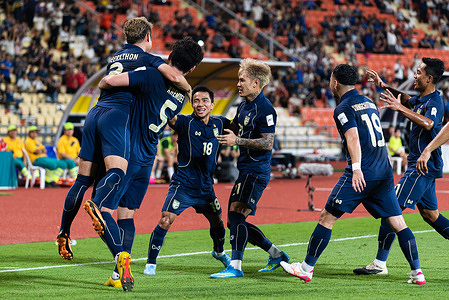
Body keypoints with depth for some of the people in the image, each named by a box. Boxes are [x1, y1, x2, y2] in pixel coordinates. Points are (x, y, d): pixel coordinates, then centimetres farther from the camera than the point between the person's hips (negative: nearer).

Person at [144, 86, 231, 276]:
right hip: (183, 184, -5)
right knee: (165, 221, -16)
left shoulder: (218, 124, 5)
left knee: (217, 222, 18)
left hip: (206, 187, 5)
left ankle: (219, 252, 48)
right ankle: (150, 263, -5)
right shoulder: (185, 122, -10)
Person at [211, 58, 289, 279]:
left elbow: (268, 143, -18)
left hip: (256, 171, -10)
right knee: (235, 222, 10)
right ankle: (276, 255, 21)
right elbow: (233, 128, 30)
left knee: (235, 213, -19)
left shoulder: (265, 108, -13)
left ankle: (235, 266, -19)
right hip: (246, 170, 10)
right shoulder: (244, 105, 15)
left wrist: (237, 140, -21)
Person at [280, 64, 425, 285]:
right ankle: (417, 273, -4)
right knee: (398, 224, 4)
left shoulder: (344, 108, -3)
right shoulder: (369, 103, 20)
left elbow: (353, 137, -18)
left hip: (361, 175, -7)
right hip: (384, 172, 7)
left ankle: (306, 268, 5)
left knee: (327, 218, 2)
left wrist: (356, 168, -29)